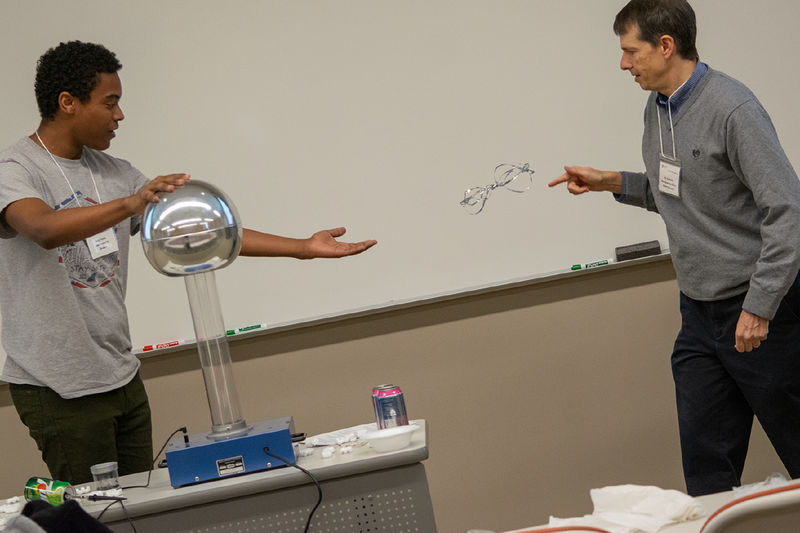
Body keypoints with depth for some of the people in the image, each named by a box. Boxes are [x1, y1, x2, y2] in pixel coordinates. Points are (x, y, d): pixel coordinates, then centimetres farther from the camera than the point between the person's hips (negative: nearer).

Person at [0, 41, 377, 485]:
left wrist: (303, 247, 3)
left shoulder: (114, 173, 9)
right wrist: (129, 204, -46)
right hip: (58, 388, -7)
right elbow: (45, 230, -33)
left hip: (122, 377, 7)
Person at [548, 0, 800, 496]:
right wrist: (610, 181, 10)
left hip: (759, 309, -7)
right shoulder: (657, 109, 9)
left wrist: (758, 307, -22)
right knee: (707, 471, 8)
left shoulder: (732, 109, -18)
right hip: (699, 312, 8)